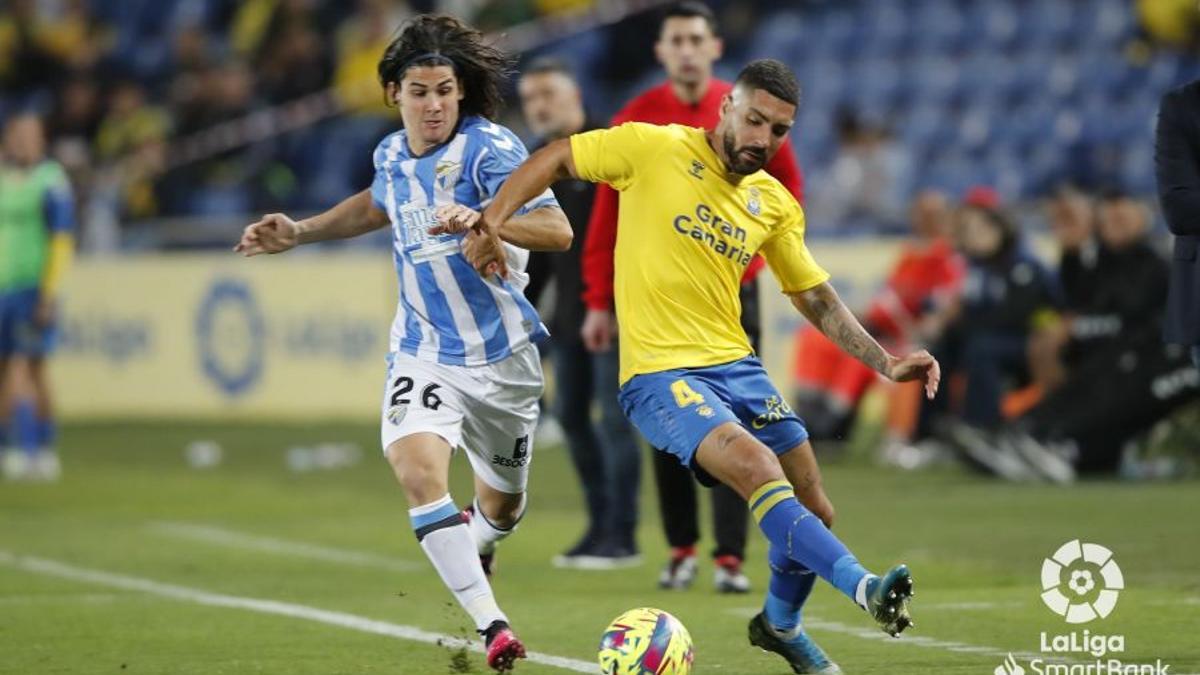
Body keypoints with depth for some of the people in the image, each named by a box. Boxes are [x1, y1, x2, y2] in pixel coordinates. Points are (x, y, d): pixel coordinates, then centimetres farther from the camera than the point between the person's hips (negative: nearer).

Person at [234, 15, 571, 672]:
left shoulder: (489, 148, -16)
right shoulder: (391, 154, 2)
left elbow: (557, 229, -26)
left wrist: (482, 220, -41)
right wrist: (300, 232, 21)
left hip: (500, 352, -3)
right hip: (423, 349, 3)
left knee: (502, 502, 15)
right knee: (416, 465, -26)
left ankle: (475, 543, 55)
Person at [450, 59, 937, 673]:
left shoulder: (776, 206, 10)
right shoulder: (655, 149, -5)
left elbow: (818, 300, 17)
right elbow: (555, 159, 3)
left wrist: (884, 362, 5)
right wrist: (493, 219, -11)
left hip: (737, 365, 6)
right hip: (660, 374, -6)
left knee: (814, 511, 4)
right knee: (758, 468, -29)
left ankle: (781, 623, 32)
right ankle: (864, 588, -37)